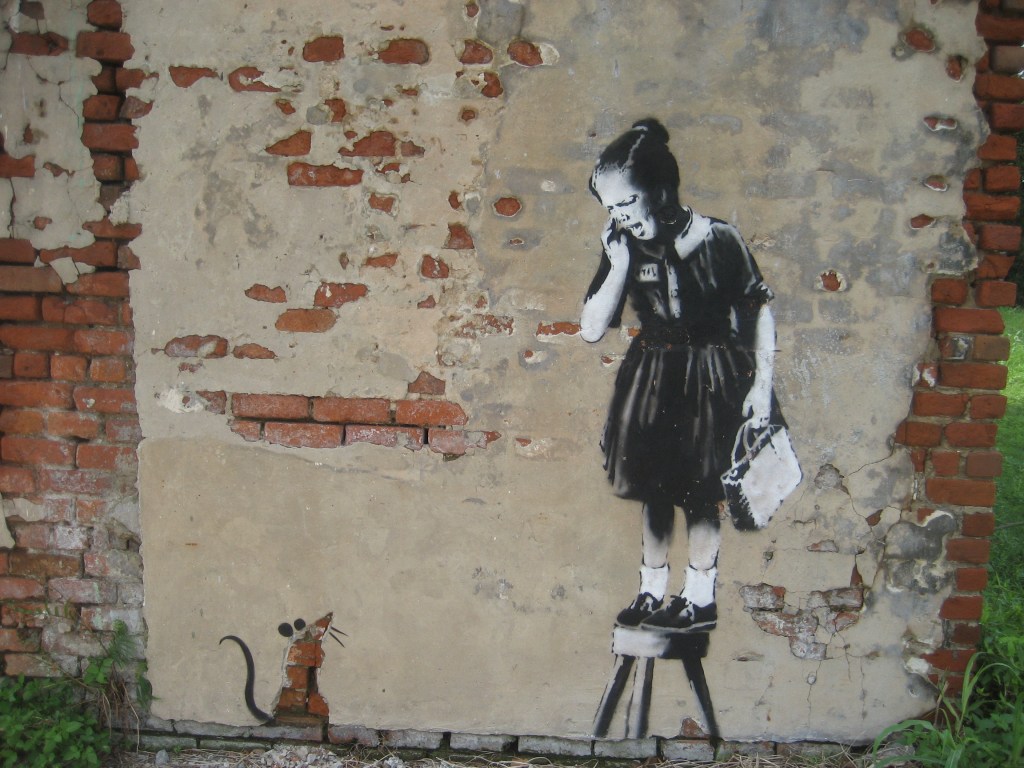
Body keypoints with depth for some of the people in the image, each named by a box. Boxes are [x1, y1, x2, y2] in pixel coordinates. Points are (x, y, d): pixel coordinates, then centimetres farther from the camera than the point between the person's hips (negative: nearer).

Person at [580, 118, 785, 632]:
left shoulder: (719, 241, -15)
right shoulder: (624, 247, -5)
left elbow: (759, 311, -7)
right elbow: (592, 329, -9)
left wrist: (762, 382, -10)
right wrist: (620, 264, -18)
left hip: (711, 377, -4)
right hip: (651, 377, 4)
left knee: (700, 493, 4)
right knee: (655, 489, 12)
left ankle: (699, 599, 19)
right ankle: (652, 592, 26)